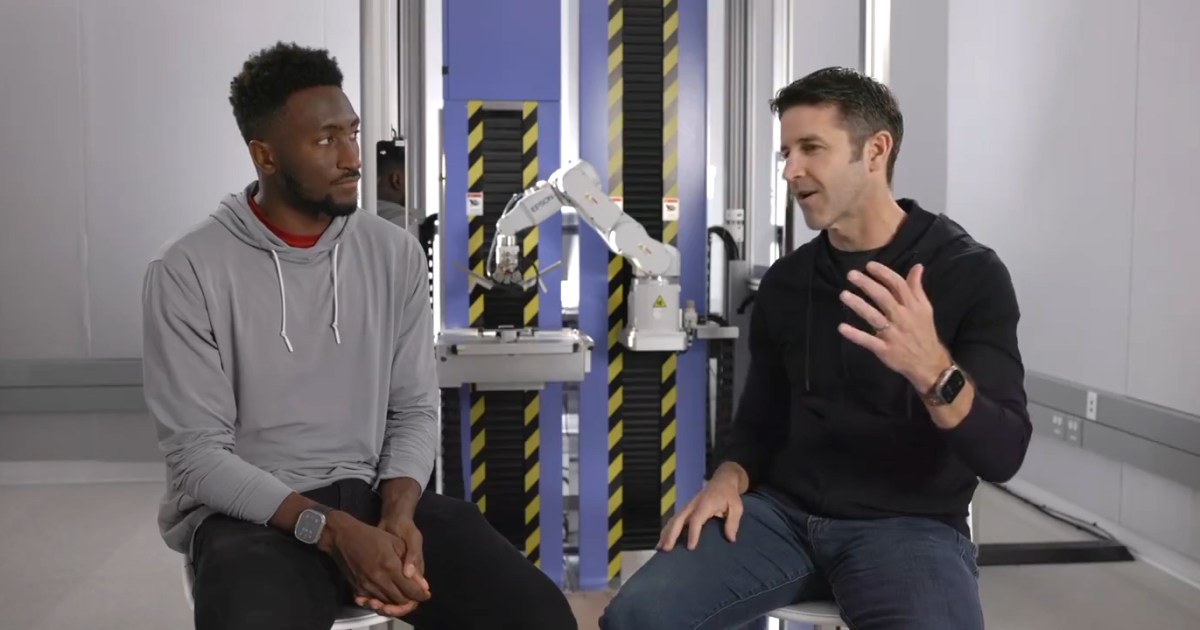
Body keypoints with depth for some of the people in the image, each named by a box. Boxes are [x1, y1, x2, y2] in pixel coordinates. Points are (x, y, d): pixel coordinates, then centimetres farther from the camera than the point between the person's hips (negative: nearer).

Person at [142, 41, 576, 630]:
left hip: (376, 495, 4)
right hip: (250, 513, -3)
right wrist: (331, 530, -22)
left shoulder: (395, 253, 5)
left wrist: (396, 513, -14)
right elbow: (196, 453, -10)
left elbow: (414, 410, 7)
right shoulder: (187, 272, -6)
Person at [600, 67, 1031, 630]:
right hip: (783, 511, 4)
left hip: (908, 525, -3)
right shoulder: (784, 281, 8)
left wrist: (932, 370, -33)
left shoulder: (968, 273, -6)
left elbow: (1003, 455, -13)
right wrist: (730, 477, -5)